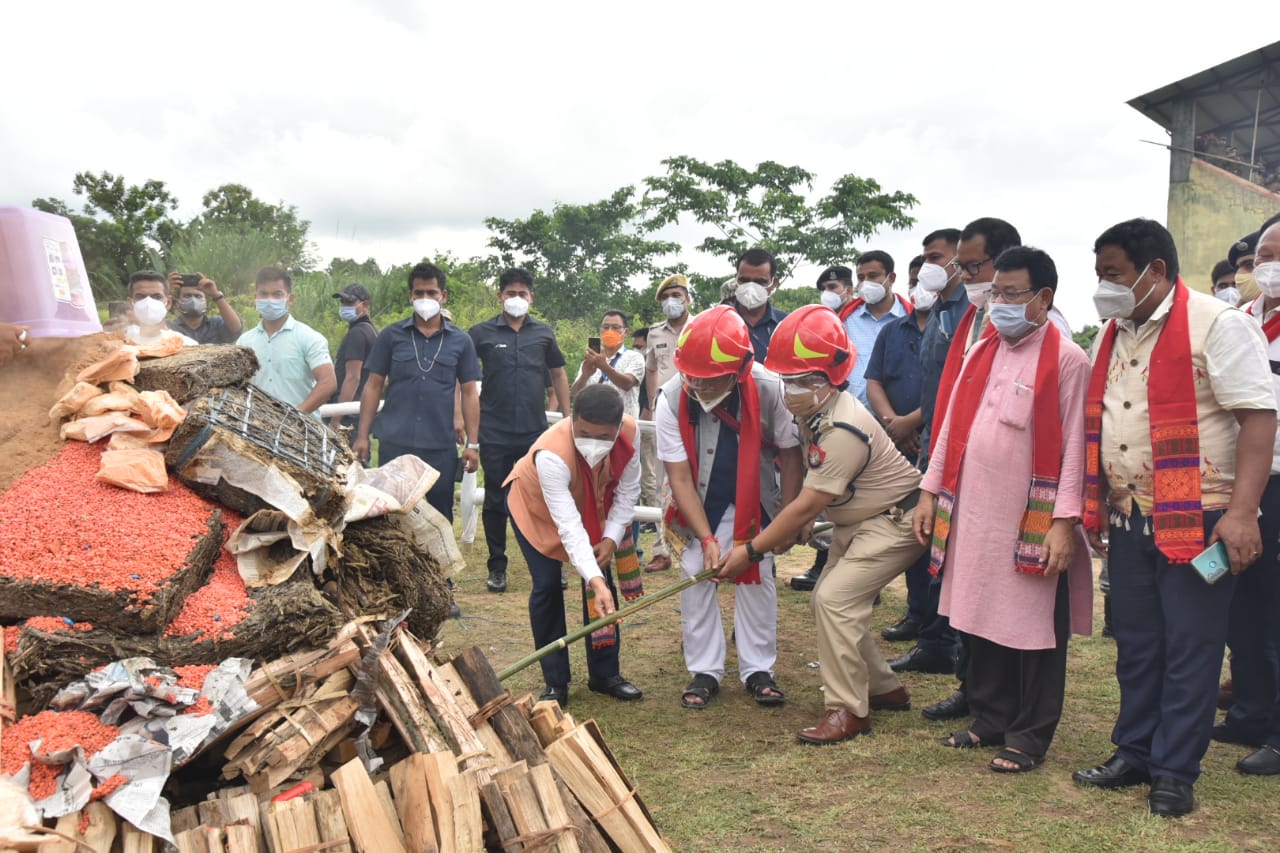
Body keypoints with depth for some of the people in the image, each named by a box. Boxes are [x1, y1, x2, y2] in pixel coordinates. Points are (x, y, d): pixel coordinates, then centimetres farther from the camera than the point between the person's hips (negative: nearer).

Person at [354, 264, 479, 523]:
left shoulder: (461, 341, 6)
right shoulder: (391, 336, 4)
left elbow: (469, 393, 7)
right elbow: (373, 386, 6)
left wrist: (472, 444, 2)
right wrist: (362, 436, 0)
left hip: (441, 446, 1)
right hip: (395, 443, 0)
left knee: (440, 517, 8)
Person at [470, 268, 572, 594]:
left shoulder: (543, 333, 7)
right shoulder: (482, 333, 1)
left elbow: (558, 375, 15)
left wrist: (568, 419, 11)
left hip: (536, 431, 1)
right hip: (495, 433, -1)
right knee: (495, 501, 6)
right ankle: (497, 568, 16)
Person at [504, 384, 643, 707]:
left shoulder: (629, 432, -31)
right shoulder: (551, 453, -45)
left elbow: (628, 490, -15)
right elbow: (568, 525, -48)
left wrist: (612, 537, -24)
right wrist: (594, 580, -56)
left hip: (591, 505, 4)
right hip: (536, 505, -4)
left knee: (602, 580, -1)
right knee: (547, 585, -11)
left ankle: (604, 674, 13)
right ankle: (555, 683, 2)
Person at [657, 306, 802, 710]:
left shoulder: (768, 390, -30)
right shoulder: (671, 400, -28)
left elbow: (790, 455, -14)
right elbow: (680, 478, -22)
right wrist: (706, 539, -27)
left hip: (754, 497, 0)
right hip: (699, 501, 0)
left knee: (757, 574, -3)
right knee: (696, 574, -5)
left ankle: (758, 670, 11)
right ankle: (704, 671, 8)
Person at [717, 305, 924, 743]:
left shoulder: (843, 430, -31)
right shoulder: (813, 412, -3)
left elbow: (806, 505, -28)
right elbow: (811, 492, 11)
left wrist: (750, 550, -24)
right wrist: (795, 526, 2)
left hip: (895, 521, -10)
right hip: (856, 521, 10)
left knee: (835, 599, -18)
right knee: (830, 599, 9)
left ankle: (848, 711, -7)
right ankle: (884, 688, 23)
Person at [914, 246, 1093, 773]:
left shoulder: (1067, 360, -8)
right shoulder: (981, 354, 12)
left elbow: (1075, 446, -11)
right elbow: (952, 427, 15)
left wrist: (1065, 521, -16)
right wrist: (930, 491, 11)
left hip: (1032, 522, -6)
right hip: (973, 513, 6)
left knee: (1033, 630, 5)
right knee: (980, 621, 14)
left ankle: (1029, 738, 18)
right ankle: (990, 721, 29)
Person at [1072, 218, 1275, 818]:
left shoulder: (1217, 326, -11)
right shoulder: (1112, 336, 11)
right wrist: (1093, 507, 14)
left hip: (1197, 519, -7)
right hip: (1127, 519, 7)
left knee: (1188, 650, 3)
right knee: (1136, 644, 15)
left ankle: (1174, 772, 15)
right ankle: (1134, 753, 28)